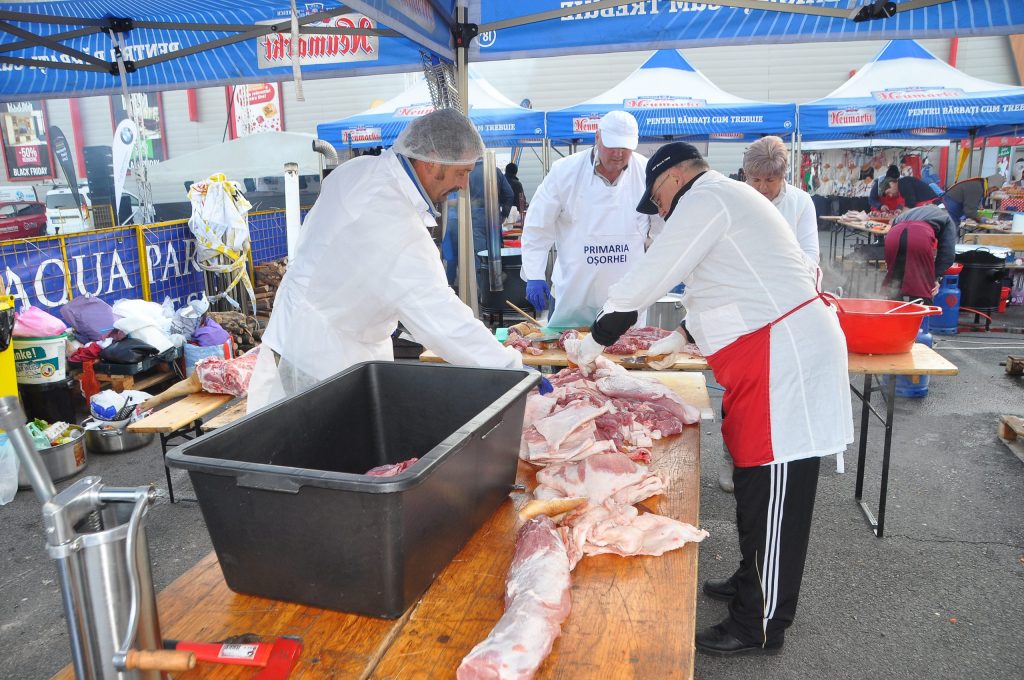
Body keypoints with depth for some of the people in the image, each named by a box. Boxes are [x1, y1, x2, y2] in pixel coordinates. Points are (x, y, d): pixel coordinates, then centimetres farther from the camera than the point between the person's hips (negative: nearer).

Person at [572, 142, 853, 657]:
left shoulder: (704, 199, -11)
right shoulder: (727, 198, 21)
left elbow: (646, 280, -13)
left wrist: (595, 341, -1)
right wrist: (682, 337, 25)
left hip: (785, 357, -11)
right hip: (780, 350, 11)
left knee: (773, 494, -2)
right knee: (753, 477, 19)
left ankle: (760, 627, 10)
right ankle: (751, 583, 35)